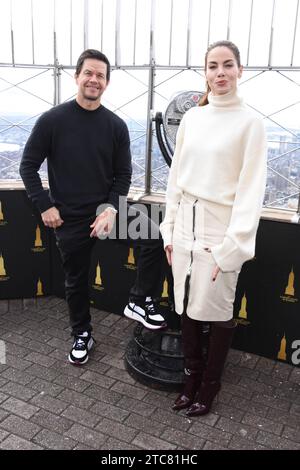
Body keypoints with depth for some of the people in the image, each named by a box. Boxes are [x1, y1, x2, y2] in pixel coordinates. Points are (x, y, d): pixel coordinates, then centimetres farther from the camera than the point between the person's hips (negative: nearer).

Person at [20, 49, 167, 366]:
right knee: (76, 280, 12)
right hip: (70, 217, -1)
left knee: (155, 238, -20)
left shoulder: (116, 125, -2)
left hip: (107, 207, 2)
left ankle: (139, 301, 1)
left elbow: (123, 174, 1)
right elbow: (28, 166, -2)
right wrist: (45, 206, -10)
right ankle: (81, 334, 36)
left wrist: (111, 209, -13)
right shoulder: (52, 120, -7)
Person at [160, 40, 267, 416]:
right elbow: (176, 176, 11)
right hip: (185, 224, 4)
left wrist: (232, 246, -14)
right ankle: (192, 376, 31)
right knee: (186, 306, 11)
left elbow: (251, 188, -9)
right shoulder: (191, 117, 8)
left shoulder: (250, 123, -5)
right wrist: (170, 228, 8)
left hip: (220, 230, -4)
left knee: (217, 311, 5)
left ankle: (209, 385, 26)